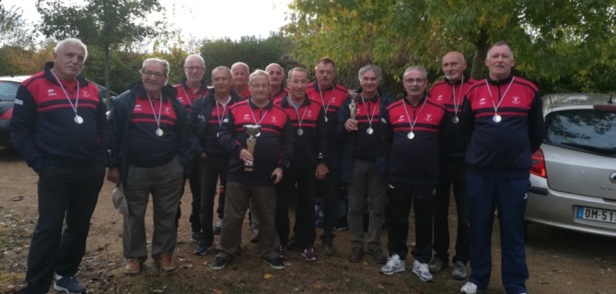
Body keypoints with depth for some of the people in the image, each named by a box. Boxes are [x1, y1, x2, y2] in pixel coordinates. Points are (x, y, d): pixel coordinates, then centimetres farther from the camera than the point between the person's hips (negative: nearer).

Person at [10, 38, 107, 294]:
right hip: (55, 173, -5)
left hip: (91, 172, 5)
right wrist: (39, 164, -12)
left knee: (79, 226, 13)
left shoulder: (92, 90, 11)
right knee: (49, 229, -2)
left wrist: (101, 159, 5)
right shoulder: (32, 87, -4)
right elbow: (19, 129, -5)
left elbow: (102, 128, 16)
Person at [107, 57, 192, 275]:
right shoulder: (125, 101, -2)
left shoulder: (175, 104, 6)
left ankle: (164, 253, 25)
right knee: (134, 215, 10)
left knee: (166, 214, 10)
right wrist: (113, 165, -6)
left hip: (168, 170, 2)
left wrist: (183, 167, 3)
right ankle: (134, 255, 25)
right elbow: (113, 135, -2)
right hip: (134, 170, -2)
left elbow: (183, 138, 8)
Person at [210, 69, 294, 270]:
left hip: (267, 176, 1)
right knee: (232, 216, 8)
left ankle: (270, 253, 28)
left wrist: (282, 166, -3)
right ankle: (225, 252, 24)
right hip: (238, 174, -1)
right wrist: (238, 149, -19)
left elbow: (288, 143, 7)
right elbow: (223, 135, -2)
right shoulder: (236, 110, 1)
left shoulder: (281, 114, 6)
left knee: (267, 217, 13)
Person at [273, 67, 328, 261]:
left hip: (309, 166, 2)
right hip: (284, 165, -1)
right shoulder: (277, 106, -3)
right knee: (281, 205, 8)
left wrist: (322, 161, -1)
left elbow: (322, 137, 4)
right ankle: (280, 242, 24)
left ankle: (307, 244, 21)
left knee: (307, 205, 9)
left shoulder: (316, 108, 4)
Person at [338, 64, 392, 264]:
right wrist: (345, 125, -21)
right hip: (355, 163, 1)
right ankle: (356, 245, 21)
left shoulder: (387, 102, 0)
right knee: (355, 206, 9)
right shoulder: (349, 102, 3)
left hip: (379, 162, 0)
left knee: (377, 207, 9)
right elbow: (338, 133, 2)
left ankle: (374, 245, 22)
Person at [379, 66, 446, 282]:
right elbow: (386, 141, 11)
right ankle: (397, 257, 25)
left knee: (424, 221, 9)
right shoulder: (392, 110, 3)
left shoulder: (439, 109, -1)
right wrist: (397, 160, 8)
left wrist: (432, 162, 4)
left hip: (427, 178, -1)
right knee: (397, 219, 10)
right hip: (398, 177, 1)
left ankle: (421, 261, 22)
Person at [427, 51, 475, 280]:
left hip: (466, 161, -2)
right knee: (439, 210, 12)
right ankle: (440, 255, 25)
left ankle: (461, 260, 20)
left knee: (465, 213, 7)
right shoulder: (435, 90, 4)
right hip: (439, 160, 3)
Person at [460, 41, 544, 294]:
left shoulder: (529, 91, 1)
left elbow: (537, 132, 9)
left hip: (515, 175, -1)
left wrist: (520, 155, 14)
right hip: (478, 173, 2)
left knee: (513, 231, 7)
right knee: (479, 229, 10)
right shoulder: (474, 92, 4)